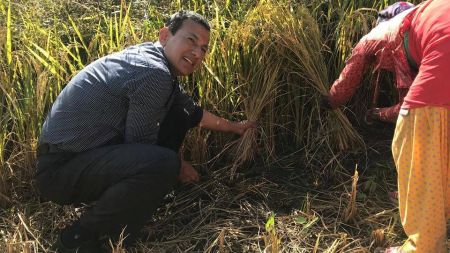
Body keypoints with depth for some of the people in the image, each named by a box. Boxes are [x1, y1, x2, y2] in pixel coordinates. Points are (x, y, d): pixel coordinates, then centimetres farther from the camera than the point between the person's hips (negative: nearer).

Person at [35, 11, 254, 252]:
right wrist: (176, 167, 1)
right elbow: (141, 146, -17)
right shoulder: (154, 74, -23)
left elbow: (191, 110, 21)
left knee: (178, 115, 11)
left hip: (95, 149, 10)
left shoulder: (151, 55, 7)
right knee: (164, 164, -33)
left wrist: (234, 127, 28)